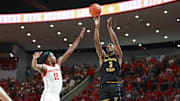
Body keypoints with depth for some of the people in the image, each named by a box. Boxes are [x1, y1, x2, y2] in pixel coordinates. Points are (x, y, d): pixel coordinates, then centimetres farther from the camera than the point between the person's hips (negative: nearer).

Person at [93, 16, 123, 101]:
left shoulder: (118, 56, 13)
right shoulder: (103, 56, 16)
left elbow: (115, 42, 1)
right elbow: (97, 42, 7)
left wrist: (109, 27, -8)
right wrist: (97, 26, -3)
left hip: (115, 85, -1)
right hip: (104, 85, 1)